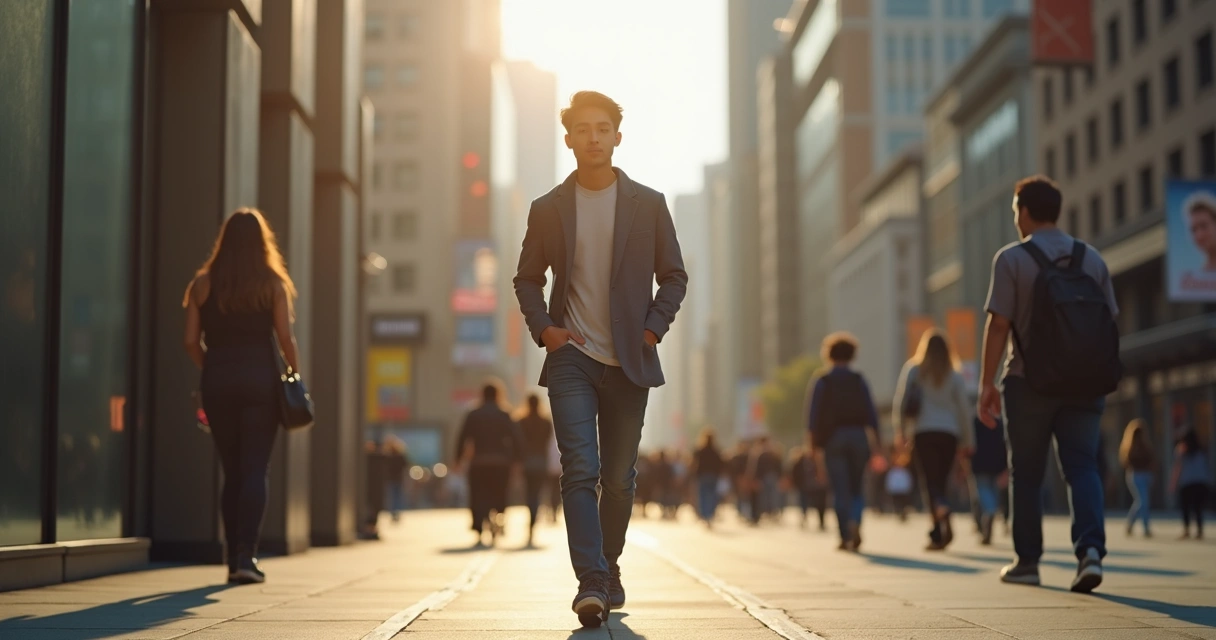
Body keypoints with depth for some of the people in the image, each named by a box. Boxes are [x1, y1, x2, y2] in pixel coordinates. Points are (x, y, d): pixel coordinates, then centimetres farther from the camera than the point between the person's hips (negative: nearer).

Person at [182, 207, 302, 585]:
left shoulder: (203, 283, 5)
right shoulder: (272, 283, -1)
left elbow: (191, 341, 1)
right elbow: (285, 338, -5)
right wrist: (296, 375, 8)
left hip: (217, 381, 2)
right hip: (260, 379, -2)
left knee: (232, 471, 11)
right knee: (255, 470, -1)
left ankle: (234, 559, 13)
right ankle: (246, 556, -13)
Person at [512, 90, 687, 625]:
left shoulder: (648, 204, 6)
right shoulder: (548, 208, 6)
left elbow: (673, 276, 9)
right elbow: (527, 278, 14)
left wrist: (652, 329, -3)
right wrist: (542, 328, -2)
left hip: (628, 361, 1)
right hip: (571, 359, -1)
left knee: (618, 478, 8)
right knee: (579, 470, -14)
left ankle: (608, 568, 26)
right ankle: (591, 583, -17)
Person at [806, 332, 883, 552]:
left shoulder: (821, 381, 2)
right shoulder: (858, 380, 5)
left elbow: (814, 414, -2)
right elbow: (871, 412, -1)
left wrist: (816, 445, 0)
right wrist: (875, 441, 0)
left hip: (833, 437, -1)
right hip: (858, 435, 1)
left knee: (840, 490, 1)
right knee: (856, 488, 11)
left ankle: (845, 537, -5)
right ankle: (855, 522, -15)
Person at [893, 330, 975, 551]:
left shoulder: (913, 370, 5)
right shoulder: (954, 375, 8)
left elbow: (899, 403, 1)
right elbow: (964, 410, 7)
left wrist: (900, 432, 10)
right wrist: (966, 442, 13)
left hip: (923, 433, -2)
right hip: (949, 434, 2)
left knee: (930, 483, -5)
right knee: (940, 482, 9)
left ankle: (943, 514, -33)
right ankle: (937, 533, 7)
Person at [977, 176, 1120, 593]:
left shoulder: (1011, 259, -6)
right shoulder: (1092, 258, 8)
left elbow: (998, 325, -11)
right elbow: (1110, 321, 8)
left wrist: (987, 383, -6)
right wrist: (1099, 377, 16)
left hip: (1030, 383, -3)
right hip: (1085, 385, 3)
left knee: (1026, 474, 9)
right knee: (1082, 465, 3)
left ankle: (1027, 562, 16)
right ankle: (1091, 548, -18)